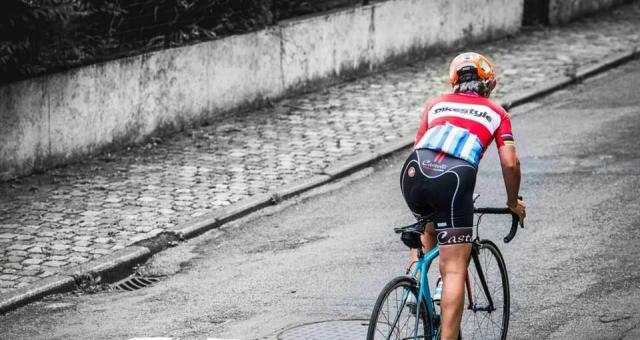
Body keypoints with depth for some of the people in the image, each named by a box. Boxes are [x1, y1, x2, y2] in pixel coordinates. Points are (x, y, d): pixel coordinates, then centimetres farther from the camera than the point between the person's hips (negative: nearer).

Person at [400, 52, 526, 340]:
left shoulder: (436, 104, 29)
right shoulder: (496, 113, 23)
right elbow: (510, 164, 14)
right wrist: (513, 202, 29)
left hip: (414, 172, 4)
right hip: (454, 178, -3)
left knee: (427, 226, 36)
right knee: (454, 270, 0)